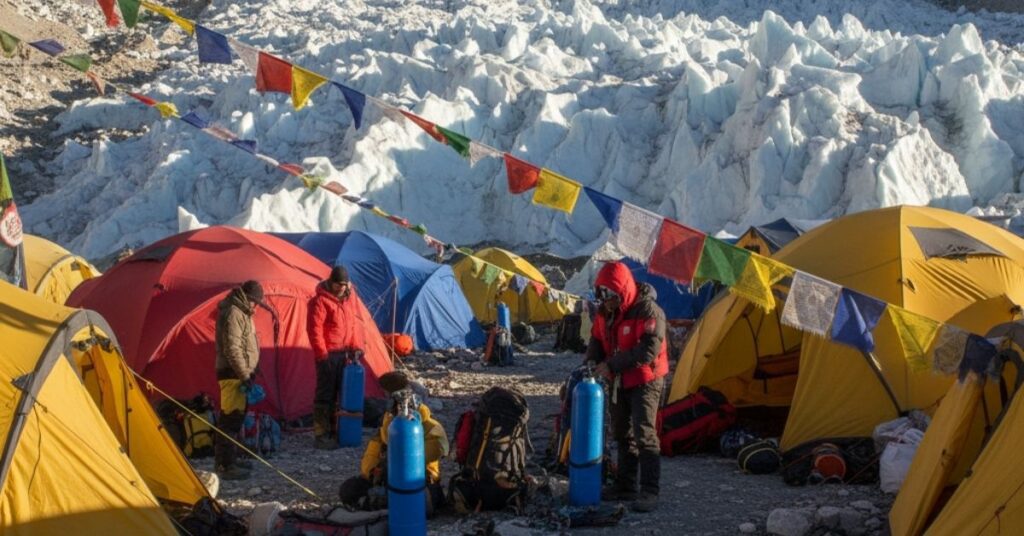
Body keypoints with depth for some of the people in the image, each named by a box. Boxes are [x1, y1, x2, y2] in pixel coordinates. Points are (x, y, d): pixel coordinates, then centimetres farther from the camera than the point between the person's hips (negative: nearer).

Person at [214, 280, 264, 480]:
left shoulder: (241, 313, 17)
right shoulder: (233, 314, -16)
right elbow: (232, 349, -22)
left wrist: (249, 372, 23)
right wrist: (244, 375, -21)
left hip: (239, 374, 11)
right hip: (232, 375, -11)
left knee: (236, 417, 17)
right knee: (231, 419, -10)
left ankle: (228, 458, 26)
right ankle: (225, 466, -10)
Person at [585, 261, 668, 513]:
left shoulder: (648, 311, -23)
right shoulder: (605, 311, 1)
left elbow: (648, 350, -29)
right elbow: (597, 340, 13)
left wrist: (612, 365, -27)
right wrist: (592, 361, -8)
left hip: (645, 380, -8)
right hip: (619, 381, 8)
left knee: (644, 433, -15)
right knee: (622, 433, 15)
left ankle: (649, 492, -14)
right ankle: (625, 486, 25)